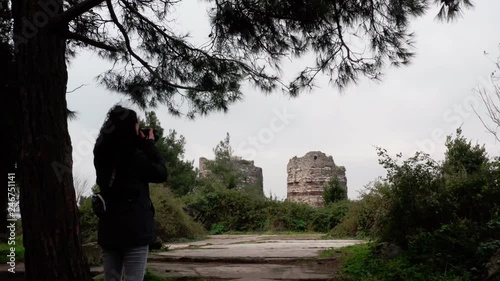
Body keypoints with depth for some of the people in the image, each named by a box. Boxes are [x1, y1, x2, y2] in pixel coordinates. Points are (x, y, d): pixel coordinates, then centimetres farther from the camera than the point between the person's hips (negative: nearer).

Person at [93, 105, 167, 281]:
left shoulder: (102, 156, 6)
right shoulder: (135, 155, -13)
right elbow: (161, 174, -3)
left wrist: (143, 146, 10)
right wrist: (149, 145, 3)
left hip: (109, 230, 7)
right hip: (135, 229, -6)